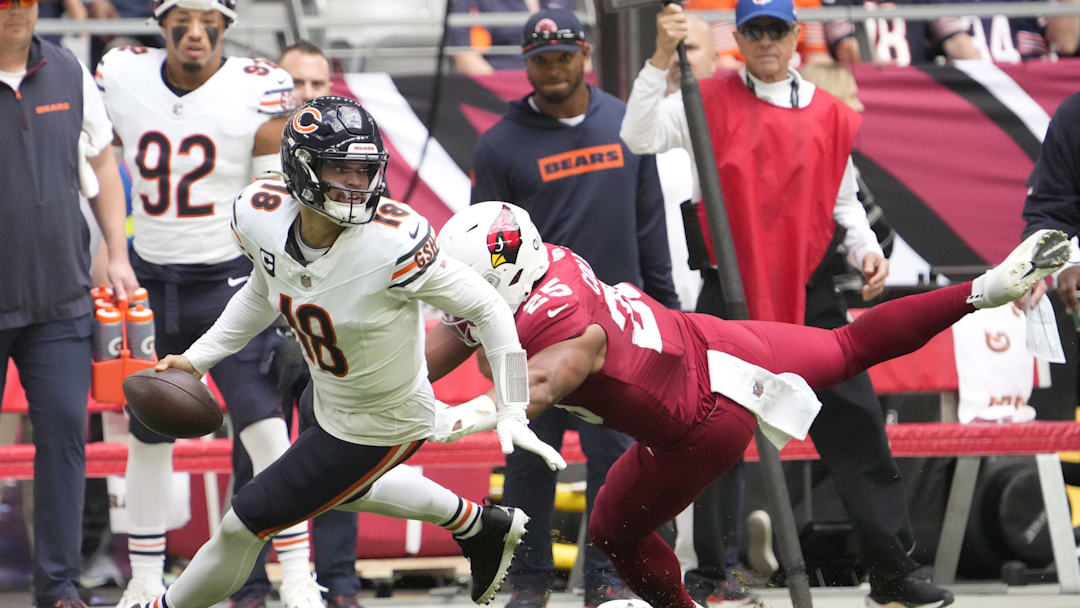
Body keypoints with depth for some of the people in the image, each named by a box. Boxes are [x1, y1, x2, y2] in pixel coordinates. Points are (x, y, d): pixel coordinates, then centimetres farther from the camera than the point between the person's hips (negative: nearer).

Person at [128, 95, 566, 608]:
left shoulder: (393, 244, -37)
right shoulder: (261, 216, -18)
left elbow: (487, 309, -26)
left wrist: (512, 414, -28)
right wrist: (198, 358, 1)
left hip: (380, 426, -7)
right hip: (327, 399, 7)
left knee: (245, 525, 0)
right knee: (345, 490, 36)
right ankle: (480, 524, 54)